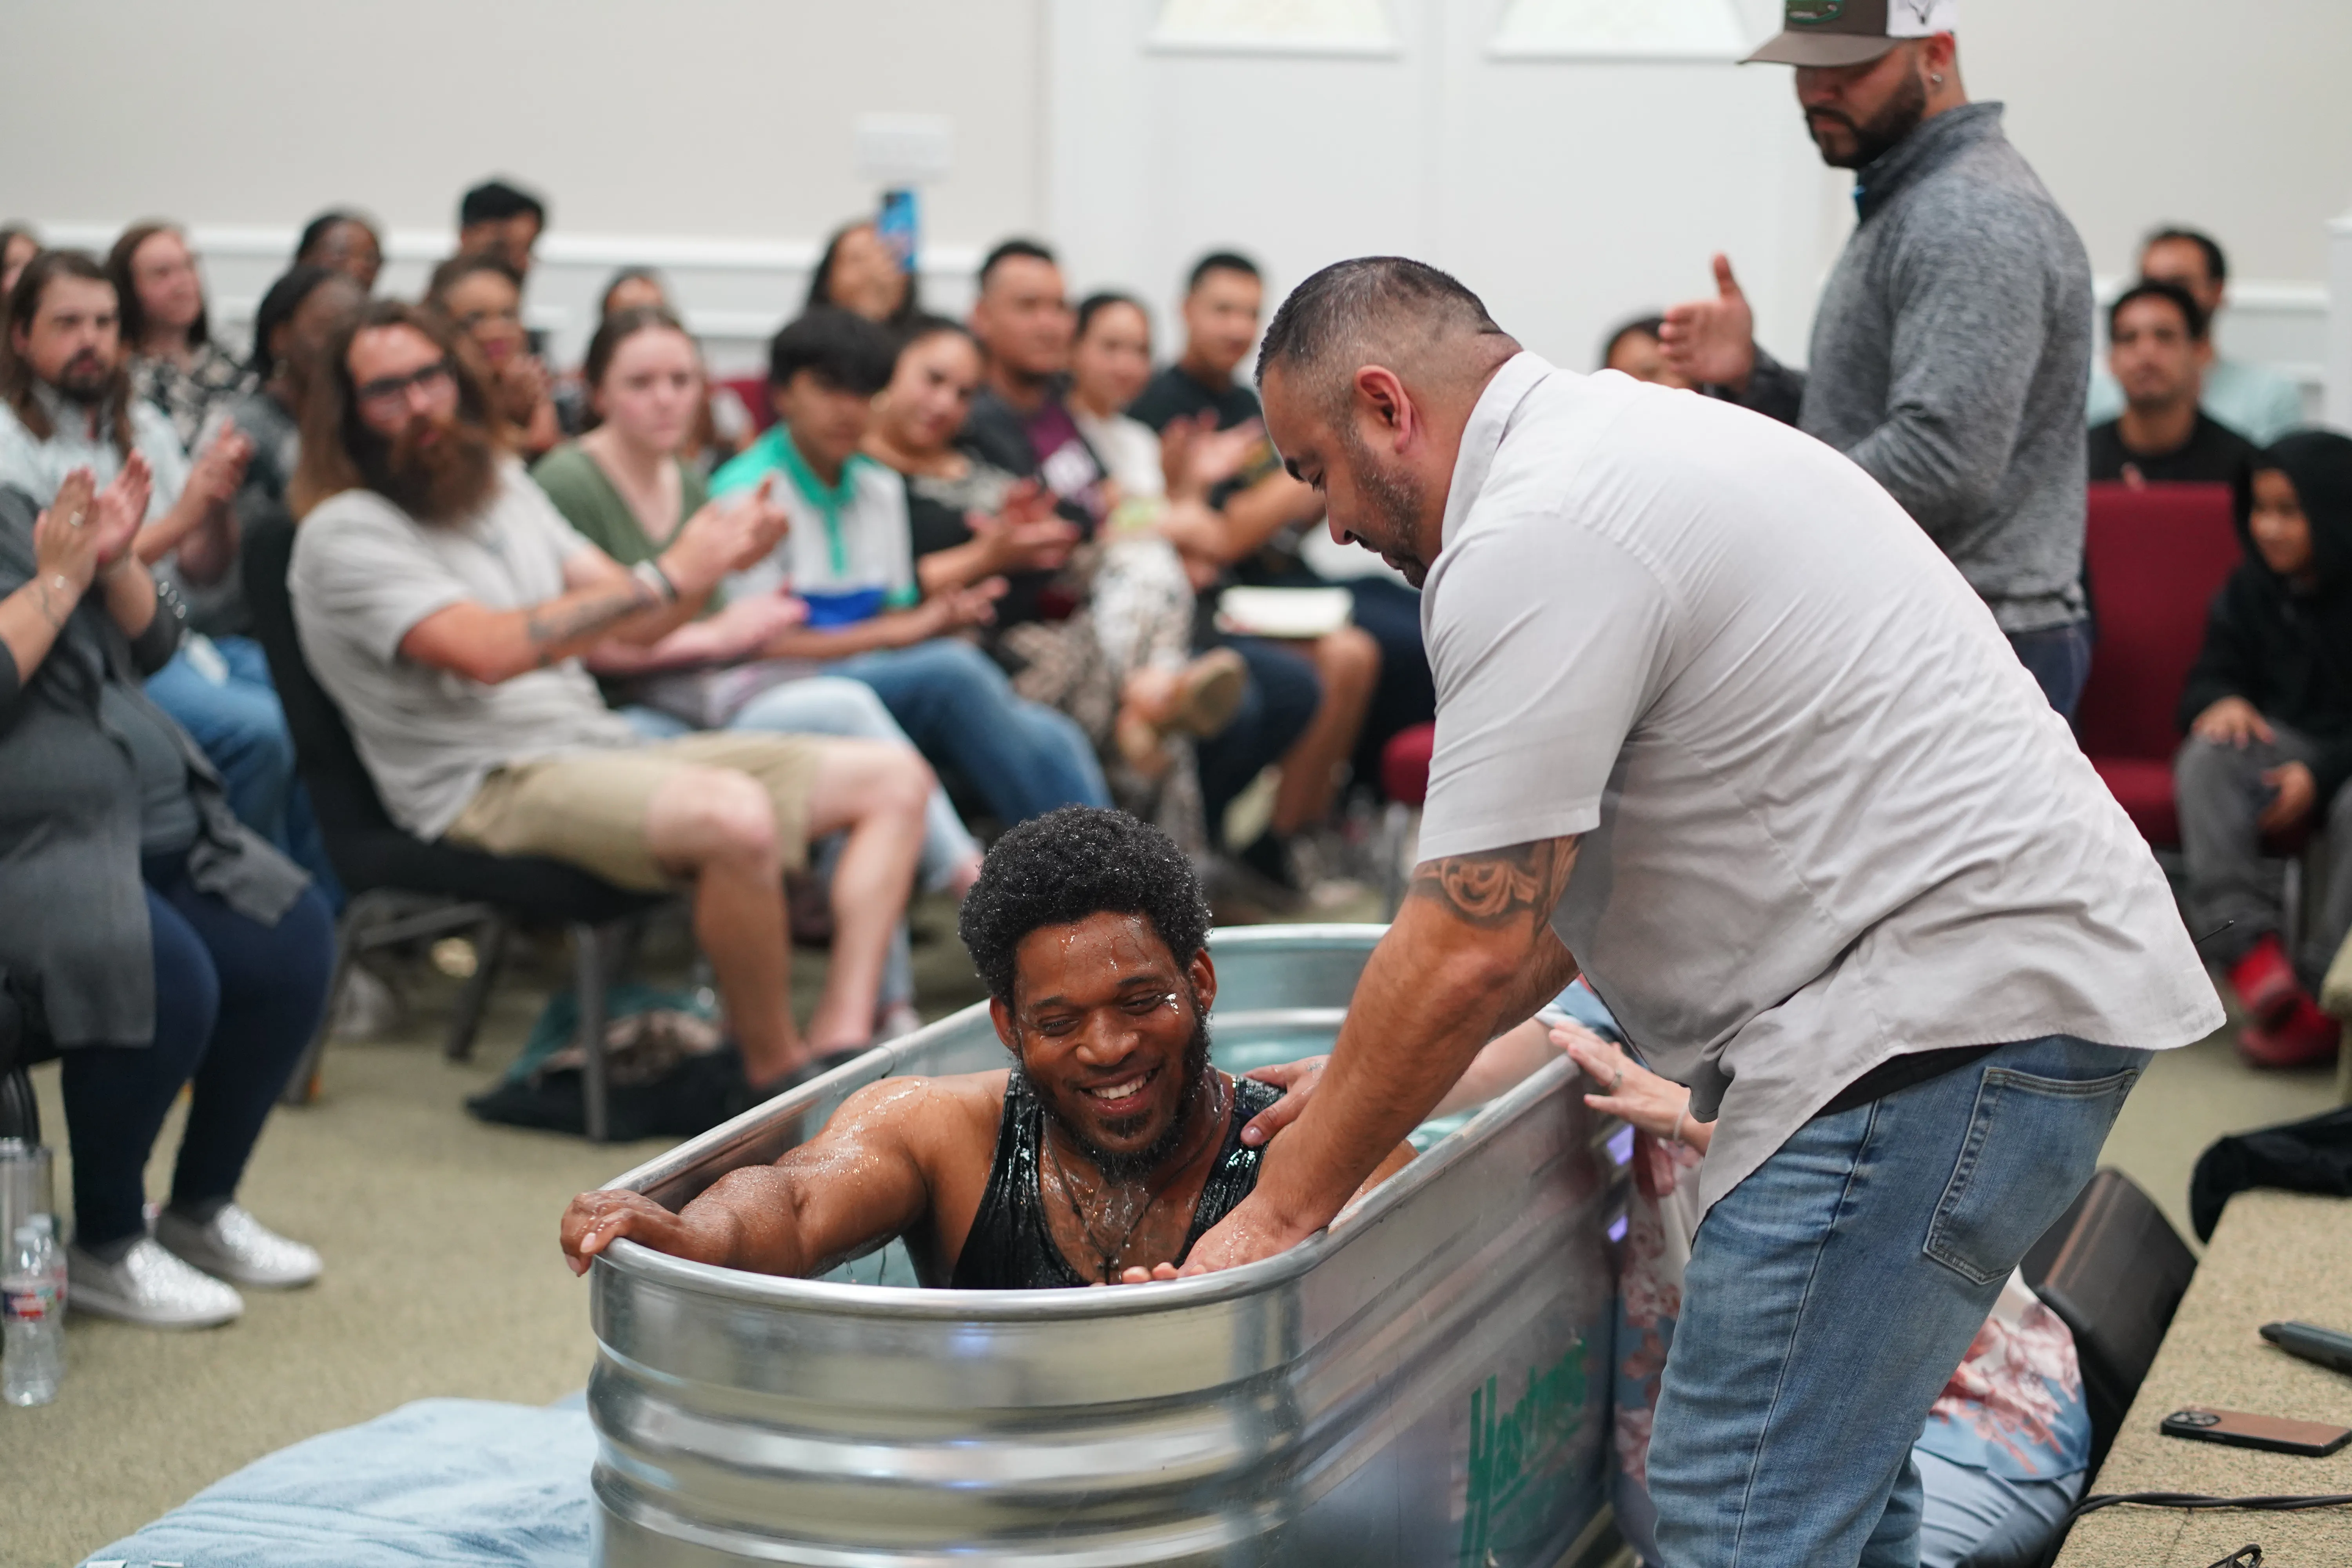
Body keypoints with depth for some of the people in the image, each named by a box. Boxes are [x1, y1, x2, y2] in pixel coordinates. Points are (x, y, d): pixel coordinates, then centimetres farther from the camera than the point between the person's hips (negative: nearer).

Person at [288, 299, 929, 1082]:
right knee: (737, 816, -36)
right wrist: (667, 577, -18)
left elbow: (634, 620, 17)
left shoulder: (502, 483, 19)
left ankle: (841, 1038, -15)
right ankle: (773, 1071, -18)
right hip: (487, 784, -9)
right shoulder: (344, 533, -7)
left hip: (606, 750, 9)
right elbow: (487, 650, -21)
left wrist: (715, 561, -5)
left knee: (893, 777, 0)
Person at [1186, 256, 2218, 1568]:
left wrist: (1285, 1207, -5)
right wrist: (1371, 1083, 23)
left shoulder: (1534, 542, -15)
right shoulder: (1622, 447, 19)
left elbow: (1471, 949, -16)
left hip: (1951, 1011, -11)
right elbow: (1555, 879, 24)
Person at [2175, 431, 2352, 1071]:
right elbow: (2211, 675, 12)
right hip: (2280, 746, 4)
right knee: (2205, 762, -28)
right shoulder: (2250, 590, 9)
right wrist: (2223, 703, -13)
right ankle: (2250, 947, -40)